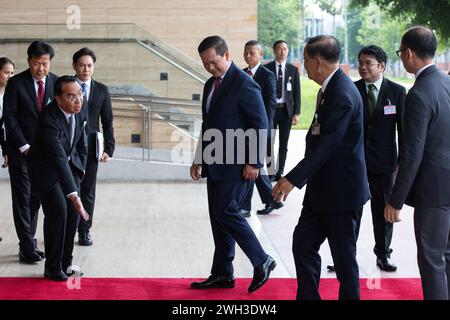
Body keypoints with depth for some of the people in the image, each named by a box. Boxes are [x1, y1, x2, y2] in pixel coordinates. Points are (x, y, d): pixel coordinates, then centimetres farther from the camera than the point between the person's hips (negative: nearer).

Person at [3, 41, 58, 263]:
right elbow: (9, 117, -7)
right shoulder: (16, 83, -7)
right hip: (20, 150, -3)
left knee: (36, 197, 7)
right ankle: (27, 247, 0)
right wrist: (24, 147, -12)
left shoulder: (56, 83, 2)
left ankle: (28, 242, 17)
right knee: (22, 197, -3)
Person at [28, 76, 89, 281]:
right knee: (58, 210, -18)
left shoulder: (79, 111, -12)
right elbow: (58, 159, -41)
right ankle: (53, 268, -6)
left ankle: (65, 262, 10)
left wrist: (80, 168, 11)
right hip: (46, 167, -6)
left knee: (73, 210, -3)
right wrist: (73, 194, -46)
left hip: (70, 164, 6)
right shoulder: (49, 120, -35)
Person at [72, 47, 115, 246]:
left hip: (90, 148, 2)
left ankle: (84, 230, 15)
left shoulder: (101, 90, 6)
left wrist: (109, 149, -4)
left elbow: (107, 122, 6)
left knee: (88, 191, 6)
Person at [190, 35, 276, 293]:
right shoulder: (211, 84, 14)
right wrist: (200, 159, 18)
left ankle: (262, 262, 3)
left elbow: (261, 125, -14)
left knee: (226, 212, -11)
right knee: (218, 217, 10)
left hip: (236, 165, -9)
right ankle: (222, 274, 17)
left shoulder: (244, 84, -13)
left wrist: (254, 162, -17)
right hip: (215, 165, 9)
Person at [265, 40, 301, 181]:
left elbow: (296, 93, 4)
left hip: (286, 110, 2)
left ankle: (280, 172, 14)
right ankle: (271, 172, 8)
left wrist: (296, 113, -2)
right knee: (269, 142, 0)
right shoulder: (266, 68, 0)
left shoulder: (293, 69, 5)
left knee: (284, 143, 6)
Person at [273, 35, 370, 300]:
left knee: (344, 257, 2)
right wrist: (299, 177, 17)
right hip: (322, 189, 10)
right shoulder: (330, 88, 10)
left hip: (341, 191, -10)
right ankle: (308, 297, 23)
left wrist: (294, 178, -27)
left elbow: (327, 145, -26)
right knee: (303, 245, 12)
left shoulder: (343, 95, -22)